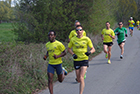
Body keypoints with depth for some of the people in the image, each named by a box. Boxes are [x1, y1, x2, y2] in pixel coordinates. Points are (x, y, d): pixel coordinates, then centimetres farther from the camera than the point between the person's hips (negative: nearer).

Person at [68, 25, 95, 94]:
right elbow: (69, 49, 10)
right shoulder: (73, 39, -2)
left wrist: (90, 52, -21)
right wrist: (73, 54, -9)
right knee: (78, 80, 11)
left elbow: (93, 49, 1)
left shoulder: (87, 39, -5)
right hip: (76, 60, 2)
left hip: (84, 60, -2)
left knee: (81, 78, -15)